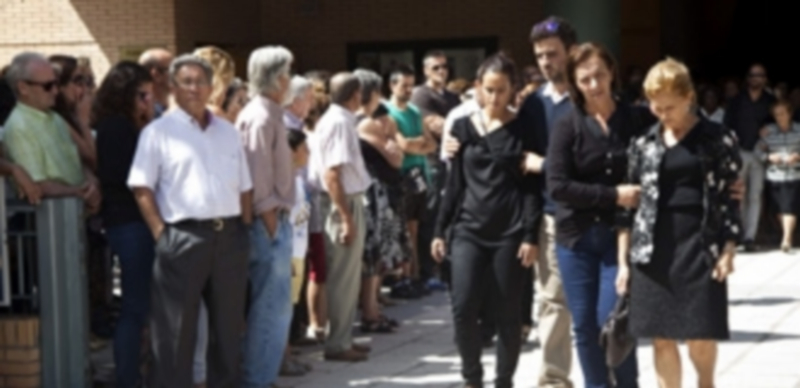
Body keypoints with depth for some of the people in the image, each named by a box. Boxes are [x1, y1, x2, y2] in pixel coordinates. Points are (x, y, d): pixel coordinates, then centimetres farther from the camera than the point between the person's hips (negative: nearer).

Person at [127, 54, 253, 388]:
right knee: (176, 327, -2)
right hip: (182, 237, -5)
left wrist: (245, 228, 6)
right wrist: (161, 233, -11)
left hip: (229, 236, 5)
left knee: (228, 323, 12)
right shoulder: (158, 131, 0)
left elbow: (245, 187, 17)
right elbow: (141, 188, -4)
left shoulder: (228, 132, 16)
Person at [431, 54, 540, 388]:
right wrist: (440, 230, 8)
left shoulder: (522, 130, 1)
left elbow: (532, 185, -2)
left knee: (507, 312, 2)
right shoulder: (463, 127, 9)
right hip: (468, 230, 2)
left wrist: (530, 235, -10)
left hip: (510, 232, -2)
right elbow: (454, 183, 12)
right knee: (463, 308, -7)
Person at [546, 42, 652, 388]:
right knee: (584, 325, 6)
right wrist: (613, 195, -16)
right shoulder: (567, 126, -3)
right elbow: (557, 186, -11)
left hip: (621, 234, -1)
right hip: (577, 236, 1)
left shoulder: (639, 119, -1)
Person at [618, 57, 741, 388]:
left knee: (700, 336, -4)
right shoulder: (644, 143, 8)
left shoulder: (718, 140, 0)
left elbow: (731, 197, 0)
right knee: (662, 337, 5)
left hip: (700, 246, -3)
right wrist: (623, 261, 6)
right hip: (653, 249, 3)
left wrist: (728, 250, -8)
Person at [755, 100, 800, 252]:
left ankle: (787, 239, -18)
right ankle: (788, 235, 23)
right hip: (774, 175, 2)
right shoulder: (769, 131, 3)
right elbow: (758, 150, 5)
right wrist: (769, 157, -12)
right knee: (780, 207, 9)